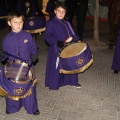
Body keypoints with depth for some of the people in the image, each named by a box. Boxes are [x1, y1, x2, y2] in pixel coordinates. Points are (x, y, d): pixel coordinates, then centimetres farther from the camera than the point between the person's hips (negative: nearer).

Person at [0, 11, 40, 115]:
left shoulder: (27, 36, -2)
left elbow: (33, 48, 5)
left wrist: (34, 56, -14)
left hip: (27, 68, 0)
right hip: (12, 69, 1)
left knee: (29, 88, 9)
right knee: (12, 89, 11)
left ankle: (32, 108, 26)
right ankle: (12, 108, 33)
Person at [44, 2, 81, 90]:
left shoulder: (66, 23, 12)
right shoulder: (51, 23, -9)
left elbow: (71, 35, 15)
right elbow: (47, 37, -16)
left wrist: (78, 39, -2)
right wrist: (57, 43, -27)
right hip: (57, 50, -6)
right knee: (56, 67, 2)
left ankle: (73, 81, 34)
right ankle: (54, 84, 19)